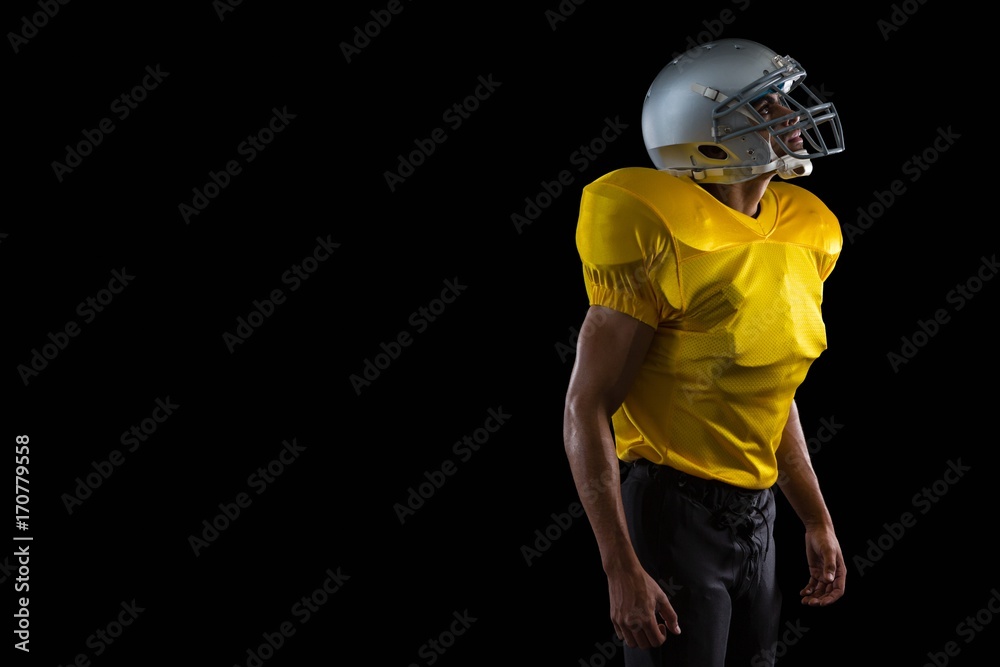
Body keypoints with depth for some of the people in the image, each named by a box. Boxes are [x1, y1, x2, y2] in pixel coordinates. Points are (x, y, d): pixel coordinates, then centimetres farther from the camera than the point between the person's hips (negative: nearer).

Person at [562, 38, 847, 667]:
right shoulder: (666, 241, -17)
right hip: (677, 513, -8)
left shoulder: (797, 236, 7)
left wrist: (819, 522, 16)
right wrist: (623, 571, -21)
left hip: (756, 514, 8)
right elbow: (586, 410, -18)